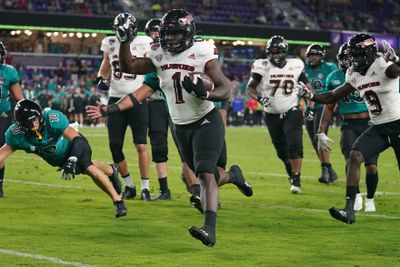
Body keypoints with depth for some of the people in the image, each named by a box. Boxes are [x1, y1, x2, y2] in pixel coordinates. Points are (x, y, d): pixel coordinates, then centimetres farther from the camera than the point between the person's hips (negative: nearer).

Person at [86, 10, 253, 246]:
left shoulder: (202, 53, -14)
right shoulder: (159, 56, 2)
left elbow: (226, 90, -17)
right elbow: (128, 67, 8)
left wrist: (205, 94, -37)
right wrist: (125, 40, -5)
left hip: (206, 122, -6)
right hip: (182, 127, 6)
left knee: (206, 175, -21)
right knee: (207, 175, 14)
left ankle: (210, 229, -29)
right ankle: (233, 175, 47)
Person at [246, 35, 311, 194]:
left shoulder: (295, 66, -4)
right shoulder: (262, 67, -8)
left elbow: (307, 88, 6)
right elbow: (250, 87, -1)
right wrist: (259, 98, -20)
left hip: (291, 112, -1)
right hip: (272, 115, 1)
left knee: (295, 145, -17)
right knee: (282, 151, 11)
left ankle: (296, 180, -13)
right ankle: (291, 171, 39)